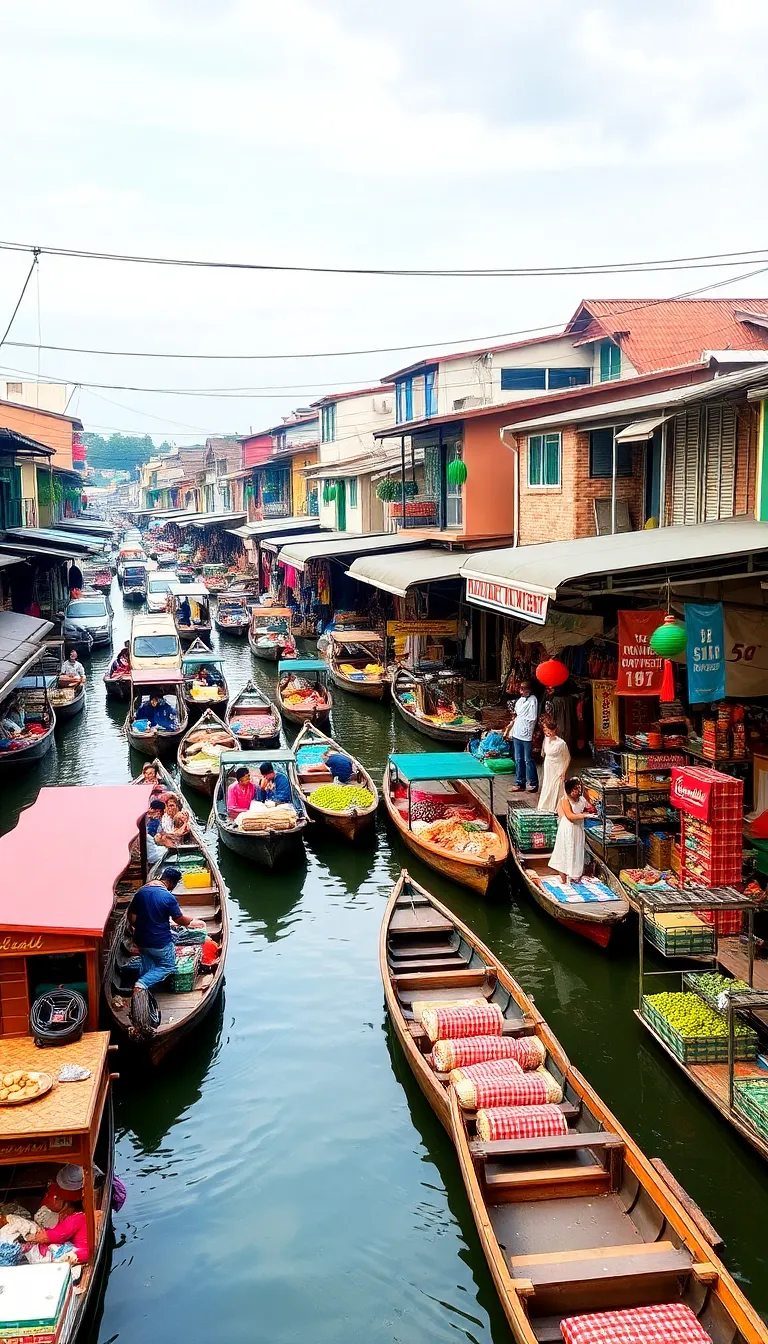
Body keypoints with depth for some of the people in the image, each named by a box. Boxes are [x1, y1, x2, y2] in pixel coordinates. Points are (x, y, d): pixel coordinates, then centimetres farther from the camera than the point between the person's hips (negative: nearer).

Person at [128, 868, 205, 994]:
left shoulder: (141, 892, -1)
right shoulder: (169, 897, -19)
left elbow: (131, 917, 7)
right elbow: (179, 919, -8)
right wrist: (192, 922, 12)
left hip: (141, 941, 6)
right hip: (160, 943, -6)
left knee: (147, 967, 26)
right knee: (168, 966, 15)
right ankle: (142, 983, -4)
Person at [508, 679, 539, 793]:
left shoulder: (532, 700, -10)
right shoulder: (519, 700, 14)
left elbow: (532, 718, -14)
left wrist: (517, 716, -8)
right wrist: (509, 730, 15)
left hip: (526, 735, -7)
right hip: (517, 734, 7)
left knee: (528, 760, -1)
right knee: (518, 760, 11)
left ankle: (533, 783, 8)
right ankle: (520, 783, 18)